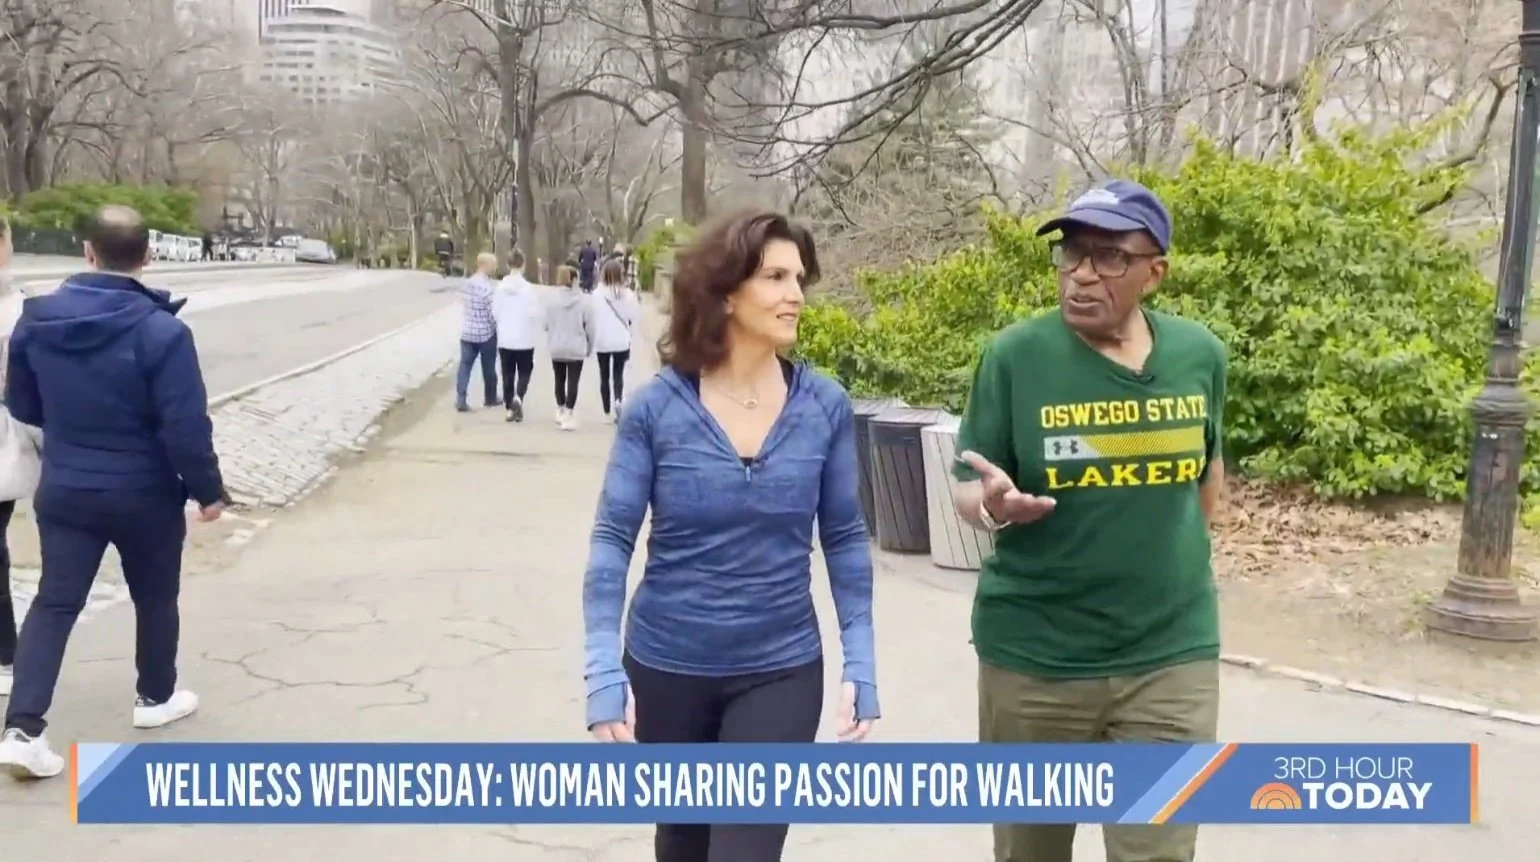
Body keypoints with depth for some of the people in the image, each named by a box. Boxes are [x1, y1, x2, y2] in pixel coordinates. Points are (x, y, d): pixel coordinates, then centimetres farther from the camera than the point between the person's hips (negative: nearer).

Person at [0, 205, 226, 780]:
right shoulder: (161, 330, -21)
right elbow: (186, 427, -21)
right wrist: (207, 489, -7)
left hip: (64, 491, 4)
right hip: (145, 495, -3)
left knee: (54, 602, 7)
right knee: (155, 598, 17)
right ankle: (156, 697, 33)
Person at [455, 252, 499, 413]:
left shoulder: (465, 284, 3)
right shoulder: (488, 287, -19)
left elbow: (463, 307, 10)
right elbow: (493, 314, -17)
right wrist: (497, 330, -1)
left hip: (467, 332, 5)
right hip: (486, 334, -5)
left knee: (465, 366, 6)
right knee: (488, 368, 11)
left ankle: (461, 399, -3)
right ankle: (490, 398, 25)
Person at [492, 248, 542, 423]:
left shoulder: (501, 286, -5)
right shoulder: (527, 287, -13)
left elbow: (495, 312, -2)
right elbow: (534, 313, -13)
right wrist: (534, 328, 7)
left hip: (505, 338, 3)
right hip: (524, 339, -2)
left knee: (508, 374, 11)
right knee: (524, 372, 10)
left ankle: (509, 408, 14)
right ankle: (518, 397, -14)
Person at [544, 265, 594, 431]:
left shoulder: (551, 299, -5)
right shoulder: (584, 301, -9)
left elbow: (546, 325, 0)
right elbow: (590, 327, -5)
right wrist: (590, 347, 9)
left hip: (556, 348, 3)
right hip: (576, 349, -2)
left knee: (560, 379, 18)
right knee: (572, 381, -1)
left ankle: (561, 411, 32)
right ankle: (568, 414, -8)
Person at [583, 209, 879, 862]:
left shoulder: (825, 405, -8)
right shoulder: (656, 407, -12)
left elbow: (844, 539, -1)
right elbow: (612, 540, -9)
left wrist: (860, 661, -5)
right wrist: (603, 668, -16)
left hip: (781, 671, 0)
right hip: (666, 667, 1)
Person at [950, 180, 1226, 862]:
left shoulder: (1200, 354, -1)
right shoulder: (1015, 355, -10)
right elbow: (968, 491, -7)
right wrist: (993, 506, -28)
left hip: (1171, 656, 2)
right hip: (1033, 656, -1)